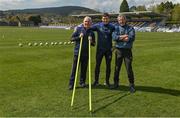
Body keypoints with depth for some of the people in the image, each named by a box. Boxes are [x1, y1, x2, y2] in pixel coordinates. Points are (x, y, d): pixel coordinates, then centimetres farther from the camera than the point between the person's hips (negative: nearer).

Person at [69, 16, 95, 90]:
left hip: (86, 53, 2)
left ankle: (82, 82, 23)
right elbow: (72, 38, 0)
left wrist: (91, 41, -9)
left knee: (84, 68, 9)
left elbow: (93, 44, 12)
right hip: (77, 52, -2)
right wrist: (79, 37, -15)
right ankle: (71, 83, 6)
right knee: (75, 68, 0)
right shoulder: (78, 28, 1)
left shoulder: (91, 31, 7)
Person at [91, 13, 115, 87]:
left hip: (108, 49, 1)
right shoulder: (98, 26, -2)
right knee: (97, 65, 5)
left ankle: (107, 81, 22)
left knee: (108, 66, 8)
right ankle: (96, 81, 19)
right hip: (100, 49, 0)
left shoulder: (112, 27, -1)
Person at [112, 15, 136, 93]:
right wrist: (123, 37, -17)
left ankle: (131, 85, 9)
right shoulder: (116, 27, 8)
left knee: (129, 68, -3)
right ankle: (116, 83, 22)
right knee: (117, 67, 8)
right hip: (118, 50, 2)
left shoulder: (130, 28, 3)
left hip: (127, 50, -2)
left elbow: (132, 38, -14)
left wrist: (120, 37, -12)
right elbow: (114, 37, -9)